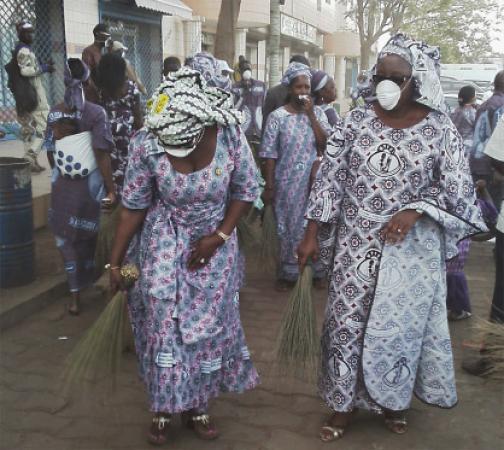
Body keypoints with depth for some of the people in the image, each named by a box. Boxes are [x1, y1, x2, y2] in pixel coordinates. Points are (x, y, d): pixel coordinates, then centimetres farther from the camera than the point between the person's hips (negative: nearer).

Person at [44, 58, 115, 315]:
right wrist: (110, 189, -14)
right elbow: (101, 154, -19)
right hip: (91, 185, -2)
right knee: (89, 236, 21)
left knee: (66, 238, 13)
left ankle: (76, 296, 15)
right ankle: (90, 282, 42)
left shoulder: (54, 114, -4)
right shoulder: (95, 113, -15)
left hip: (62, 187, 2)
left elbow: (50, 154, 4)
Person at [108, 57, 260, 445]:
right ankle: (164, 407, 22)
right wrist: (116, 262, -7)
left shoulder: (230, 135, -23)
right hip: (164, 245, -1)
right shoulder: (146, 144, -24)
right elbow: (134, 206, -12)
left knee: (208, 323, 9)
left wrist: (219, 236, -14)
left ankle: (198, 405, 27)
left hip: (214, 243, 1)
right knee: (164, 323, 2)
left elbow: (246, 190, -7)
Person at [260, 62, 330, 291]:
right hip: (287, 182, -2)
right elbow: (269, 154, -5)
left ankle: (315, 270, 26)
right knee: (289, 227, 7)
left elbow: (325, 144, -8)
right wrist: (269, 186, -8)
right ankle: (289, 272, 21)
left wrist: (310, 114, -12)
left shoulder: (318, 113, 4)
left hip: (315, 181, 2)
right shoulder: (277, 116, -5)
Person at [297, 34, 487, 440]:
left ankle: (394, 400, 35)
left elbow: (458, 190, -4)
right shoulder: (358, 120, -4)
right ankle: (344, 404, 27)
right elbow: (329, 177, -3)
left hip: (410, 249, -1)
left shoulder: (439, 129, -7)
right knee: (346, 322, 8)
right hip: (356, 245, 2)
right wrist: (312, 235, -4)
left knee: (399, 325, 10)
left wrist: (414, 210, -20)